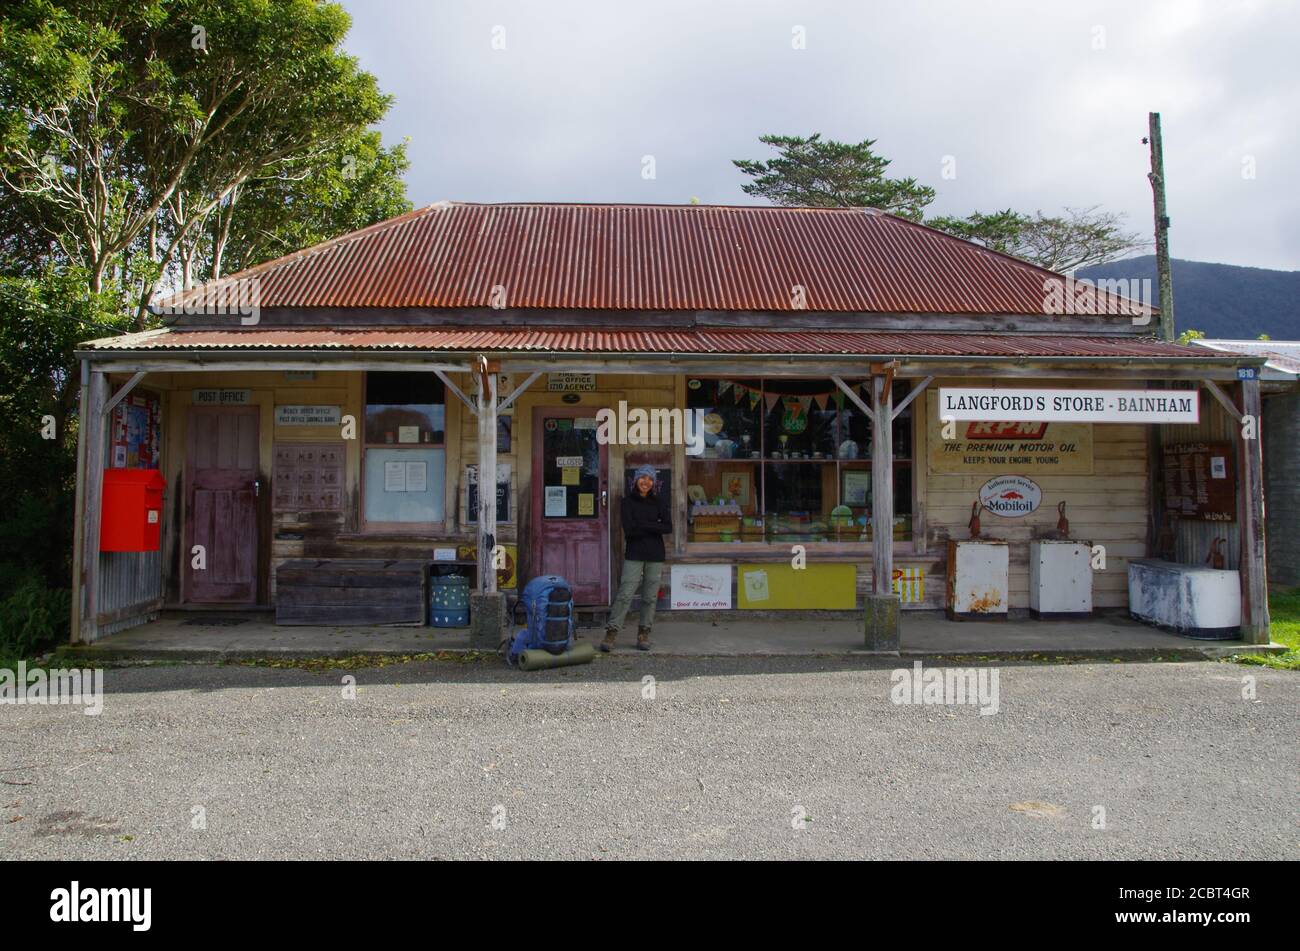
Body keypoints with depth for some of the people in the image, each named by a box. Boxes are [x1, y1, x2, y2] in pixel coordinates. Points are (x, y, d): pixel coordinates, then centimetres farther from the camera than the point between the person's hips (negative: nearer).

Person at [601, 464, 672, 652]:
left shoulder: (658, 501, 8)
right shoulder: (627, 501, 1)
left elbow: (668, 527, -3)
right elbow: (629, 529, -10)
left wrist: (642, 525, -9)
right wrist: (653, 527, -9)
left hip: (655, 555, 3)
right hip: (634, 554, -2)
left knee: (650, 597, 4)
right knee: (625, 594, -10)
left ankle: (644, 634, 13)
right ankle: (611, 633, -7)